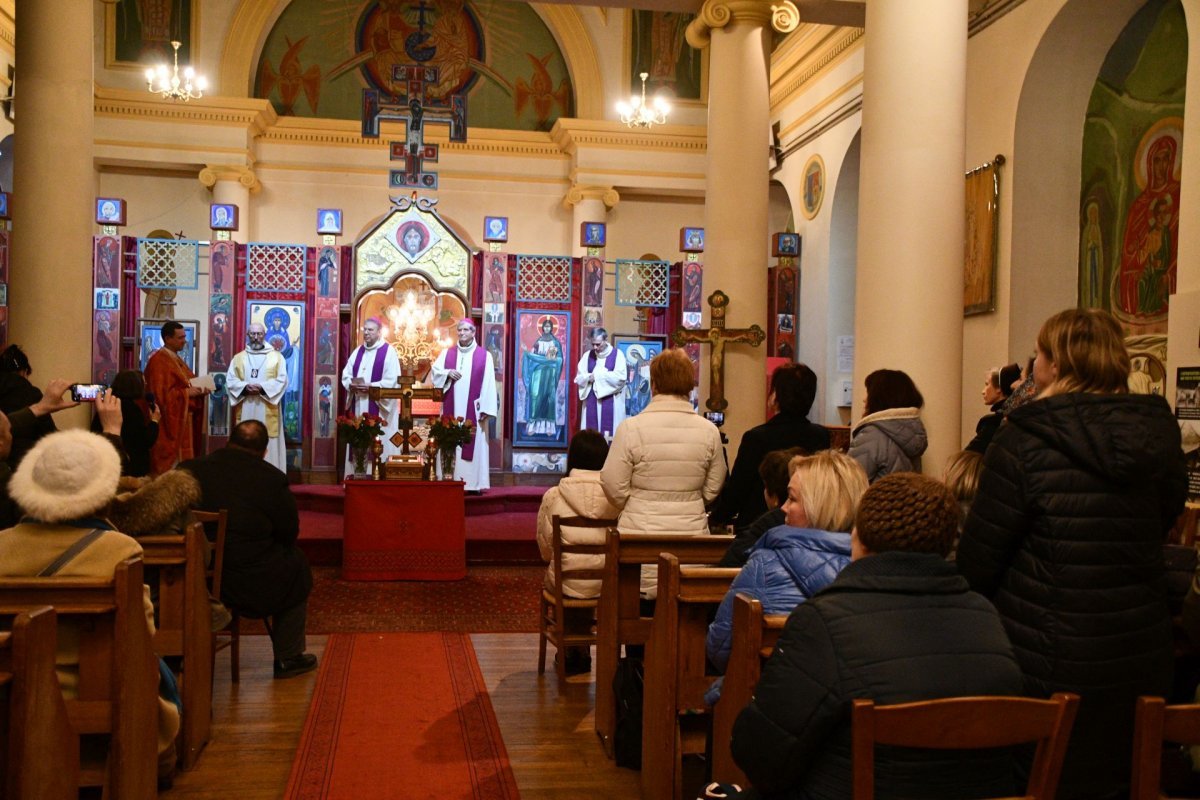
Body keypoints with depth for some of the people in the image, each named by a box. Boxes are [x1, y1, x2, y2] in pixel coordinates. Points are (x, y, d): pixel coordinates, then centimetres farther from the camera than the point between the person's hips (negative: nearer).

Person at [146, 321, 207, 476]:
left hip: (180, 421, 10)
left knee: (180, 460, 10)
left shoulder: (176, 358, 15)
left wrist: (197, 390, 1)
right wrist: (187, 392, -19)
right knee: (167, 464, -5)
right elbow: (161, 394, -22)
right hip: (167, 423, -10)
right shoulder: (159, 361, -15)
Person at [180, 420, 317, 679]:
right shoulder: (272, 479, -14)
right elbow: (289, 533, -3)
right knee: (297, 565, 22)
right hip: (254, 587, -4)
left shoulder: (188, 470, -3)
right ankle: (288, 658, 29)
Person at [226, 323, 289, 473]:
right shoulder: (238, 358, 13)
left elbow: (282, 380, -3)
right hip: (245, 411, 2)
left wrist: (262, 387, -17)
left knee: (269, 446, -3)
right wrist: (245, 387, -15)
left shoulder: (276, 356, 7)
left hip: (267, 411, -2)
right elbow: (230, 380, 4)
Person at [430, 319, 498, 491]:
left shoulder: (484, 355, 2)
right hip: (452, 408, 3)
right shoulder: (447, 353, 12)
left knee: (474, 444, -4)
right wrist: (447, 372, -11)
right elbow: (434, 371, 10)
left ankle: (473, 482, -1)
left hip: (473, 409, -2)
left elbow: (488, 384, -2)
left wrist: (486, 408, -9)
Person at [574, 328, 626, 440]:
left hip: (610, 402, -3)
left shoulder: (617, 355, -2)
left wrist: (598, 375, -11)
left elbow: (620, 377, -12)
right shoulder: (588, 355, 9)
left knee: (609, 433, -7)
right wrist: (589, 377, -15)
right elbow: (579, 378, 6)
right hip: (591, 402, 3)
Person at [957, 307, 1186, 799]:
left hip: (1049, 666, -5)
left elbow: (977, 560, -14)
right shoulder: (1159, 433, -1)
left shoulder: (1025, 440, -18)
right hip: (1144, 661, 6)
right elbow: (1161, 525, 15)